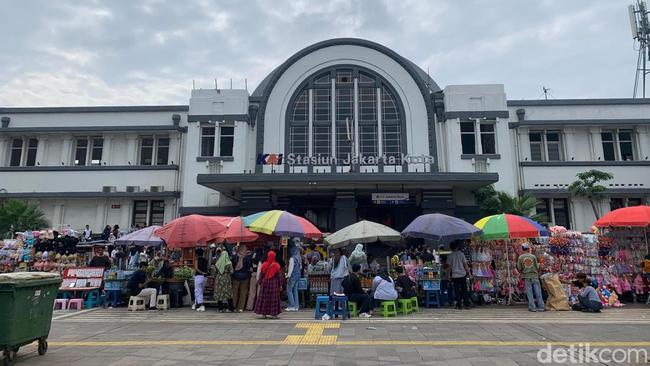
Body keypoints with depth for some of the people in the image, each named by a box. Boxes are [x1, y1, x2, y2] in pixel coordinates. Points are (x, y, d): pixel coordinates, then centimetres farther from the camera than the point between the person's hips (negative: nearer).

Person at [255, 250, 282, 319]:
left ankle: (264, 313, 10)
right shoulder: (276, 265, -7)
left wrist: (260, 283, 12)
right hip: (274, 283, -1)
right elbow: (278, 276, -3)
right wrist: (279, 285, 4)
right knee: (273, 298, 5)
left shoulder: (264, 265, -4)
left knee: (264, 298, 8)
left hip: (265, 283, 1)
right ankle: (273, 314, 6)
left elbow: (261, 275, 2)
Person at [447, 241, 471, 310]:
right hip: (463, 275, 2)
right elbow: (465, 265, 1)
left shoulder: (450, 256, -3)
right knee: (464, 290, 11)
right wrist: (469, 272, 11)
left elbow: (449, 267, -4)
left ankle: (459, 306, 5)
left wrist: (448, 275, 4)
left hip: (455, 275, -1)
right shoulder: (461, 254, 0)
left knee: (457, 291, 4)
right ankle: (467, 305, 13)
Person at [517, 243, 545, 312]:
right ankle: (541, 307, 9)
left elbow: (519, 269, 0)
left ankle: (532, 307, 6)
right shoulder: (533, 256, -1)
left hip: (526, 277, 0)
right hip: (535, 276, 0)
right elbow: (537, 267, 2)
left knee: (529, 293, 4)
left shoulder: (520, 257, -2)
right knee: (538, 292, 6)